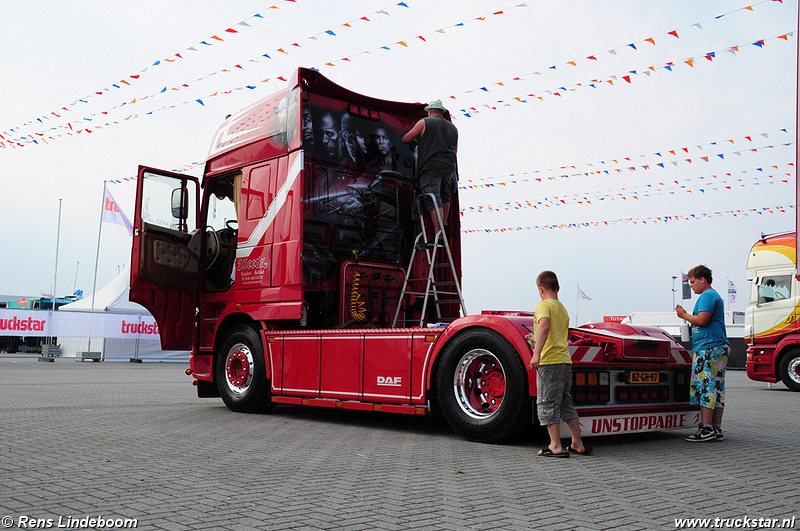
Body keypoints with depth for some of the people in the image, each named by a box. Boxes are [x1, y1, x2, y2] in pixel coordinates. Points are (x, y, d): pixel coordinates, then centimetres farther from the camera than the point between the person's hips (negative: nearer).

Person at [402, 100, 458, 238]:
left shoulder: (424, 122, 3)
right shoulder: (453, 127, 18)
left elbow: (405, 139, 5)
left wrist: (416, 139, 26)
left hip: (430, 166, -5)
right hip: (449, 166, 5)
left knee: (433, 200, -10)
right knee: (445, 196, 23)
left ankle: (438, 233, -18)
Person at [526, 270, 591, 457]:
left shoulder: (544, 305, -5)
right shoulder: (563, 308, 21)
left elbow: (545, 326, -25)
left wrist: (537, 353, -34)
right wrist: (536, 339, 46)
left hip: (549, 362, -8)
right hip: (566, 361, 8)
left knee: (548, 404, -2)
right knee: (566, 403, 15)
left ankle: (556, 447, -1)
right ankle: (577, 444, 18)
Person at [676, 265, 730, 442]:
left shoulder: (707, 295, -8)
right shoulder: (715, 295, 24)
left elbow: (702, 320, -18)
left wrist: (684, 315, -4)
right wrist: (687, 316, 17)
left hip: (708, 348, -11)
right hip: (720, 347, 11)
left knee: (704, 387, -11)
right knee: (716, 388, 8)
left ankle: (706, 429, -13)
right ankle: (717, 429, 10)